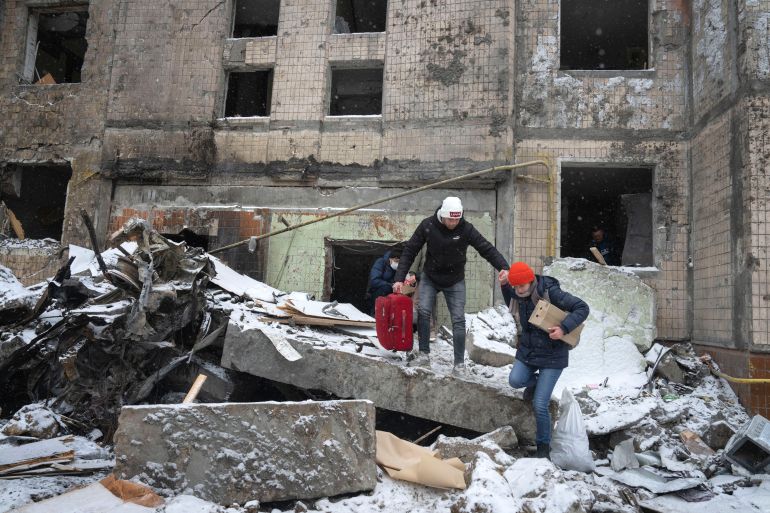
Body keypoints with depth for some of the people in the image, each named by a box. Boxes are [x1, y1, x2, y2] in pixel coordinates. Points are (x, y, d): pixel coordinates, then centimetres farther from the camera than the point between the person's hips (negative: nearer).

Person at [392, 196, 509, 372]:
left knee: (458, 320, -3)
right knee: (423, 311, -15)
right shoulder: (427, 225, -18)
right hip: (429, 278, 1)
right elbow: (409, 251, -13)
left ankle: (459, 362, 6)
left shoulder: (466, 229, -20)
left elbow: (487, 249, -20)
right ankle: (424, 354, -1)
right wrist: (399, 278, -18)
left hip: (455, 281, 0)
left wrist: (503, 267, -37)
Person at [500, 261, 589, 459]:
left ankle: (543, 446, 15)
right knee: (515, 380, -23)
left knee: (540, 405, -9)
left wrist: (564, 328, -30)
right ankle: (534, 382, 14)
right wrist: (504, 287, 6)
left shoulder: (551, 292, -20)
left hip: (552, 355, -5)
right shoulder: (517, 295, -2)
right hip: (527, 351, 5)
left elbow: (582, 308, -16)